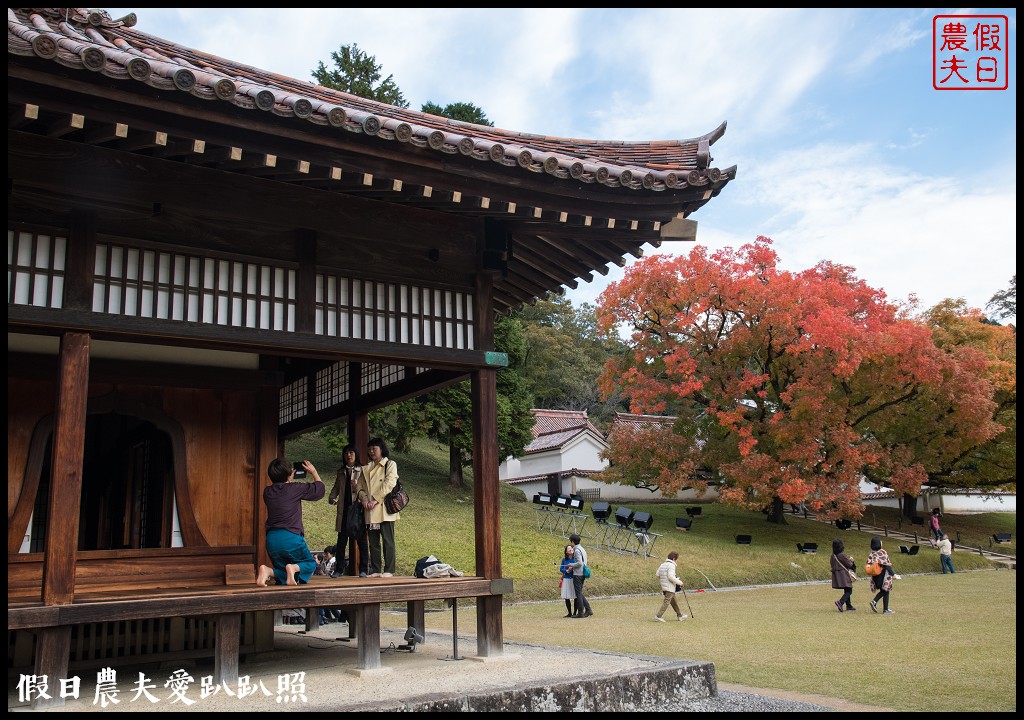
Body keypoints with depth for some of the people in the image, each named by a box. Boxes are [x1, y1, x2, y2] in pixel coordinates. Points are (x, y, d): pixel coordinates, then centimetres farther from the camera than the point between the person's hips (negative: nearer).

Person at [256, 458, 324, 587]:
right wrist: (314, 472, 20)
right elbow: (319, 488, 5)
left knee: (287, 576, 18)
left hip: (271, 539, 5)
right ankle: (294, 567, -16)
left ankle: (268, 571, -14)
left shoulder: (267, 492, 6)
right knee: (311, 564, 17)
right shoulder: (295, 489, -8)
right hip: (291, 538, -5)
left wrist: (289, 481, 31)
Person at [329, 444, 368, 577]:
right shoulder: (341, 472, 16)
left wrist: (357, 486, -20)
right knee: (341, 541, 4)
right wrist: (332, 498, 4)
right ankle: (339, 569, 10)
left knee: (361, 540, -3)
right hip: (344, 510, 4)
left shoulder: (362, 471, 2)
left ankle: (363, 570, 0)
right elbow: (336, 487, 21)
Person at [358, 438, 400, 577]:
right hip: (370, 511, 5)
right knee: (373, 542, 6)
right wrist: (364, 498, -5)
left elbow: (389, 485, -9)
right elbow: (360, 486, 16)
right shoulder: (366, 468, 20)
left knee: (388, 541, -5)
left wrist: (375, 500, -15)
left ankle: (388, 570, -3)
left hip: (385, 509, -5)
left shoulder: (390, 464, 3)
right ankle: (375, 570, 11)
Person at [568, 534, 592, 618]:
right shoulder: (582, 549, 15)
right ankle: (588, 609, 8)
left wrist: (572, 565, -8)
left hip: (577, 574, -9)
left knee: (578, 593, -2)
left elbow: (580, 563, -24)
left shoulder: (577, 550, -15)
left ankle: (580, 613, 1)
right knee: (580, 593, 14)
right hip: (582, 574, 9)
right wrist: (573, 567, 16)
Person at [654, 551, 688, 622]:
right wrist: (679, 582, -13)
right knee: (666, 602, -6)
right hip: (670, 588, -9)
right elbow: (671, 577, -23)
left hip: (664, 587, 9)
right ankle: (658, 616, -10)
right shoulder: (671, 565, -14)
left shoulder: (662, 565, 12)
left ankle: (680, 615, 29)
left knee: (674, 602, 19)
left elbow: (657, 575, 11)